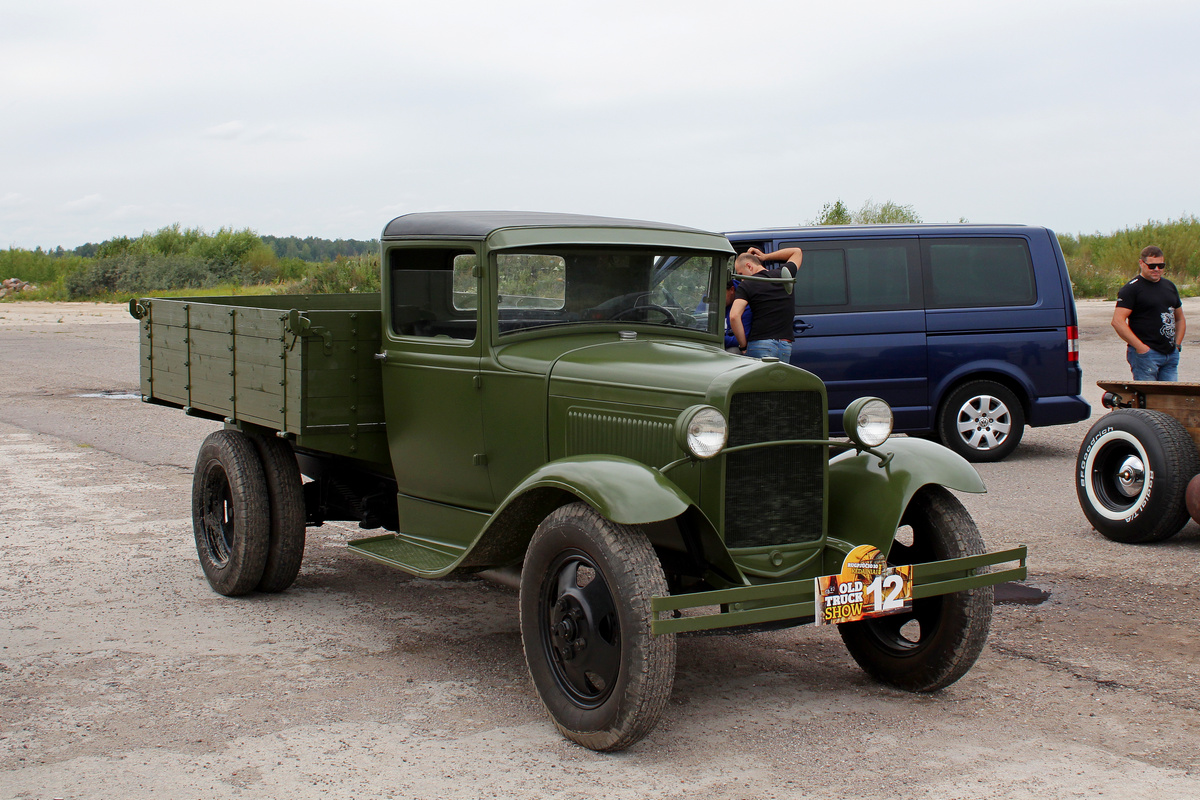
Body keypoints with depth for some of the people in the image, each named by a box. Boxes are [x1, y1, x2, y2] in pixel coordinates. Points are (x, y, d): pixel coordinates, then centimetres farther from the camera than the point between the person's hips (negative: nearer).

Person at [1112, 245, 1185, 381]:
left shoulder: (1170, 287, 17)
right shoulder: (1132, 288, -6)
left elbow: (1180, 320, 28)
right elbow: (1117, 321, -15)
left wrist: (1177, 344, 12)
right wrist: (1140, 347, -17)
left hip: (1171, 355, 7)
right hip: (1146, 354, -7)